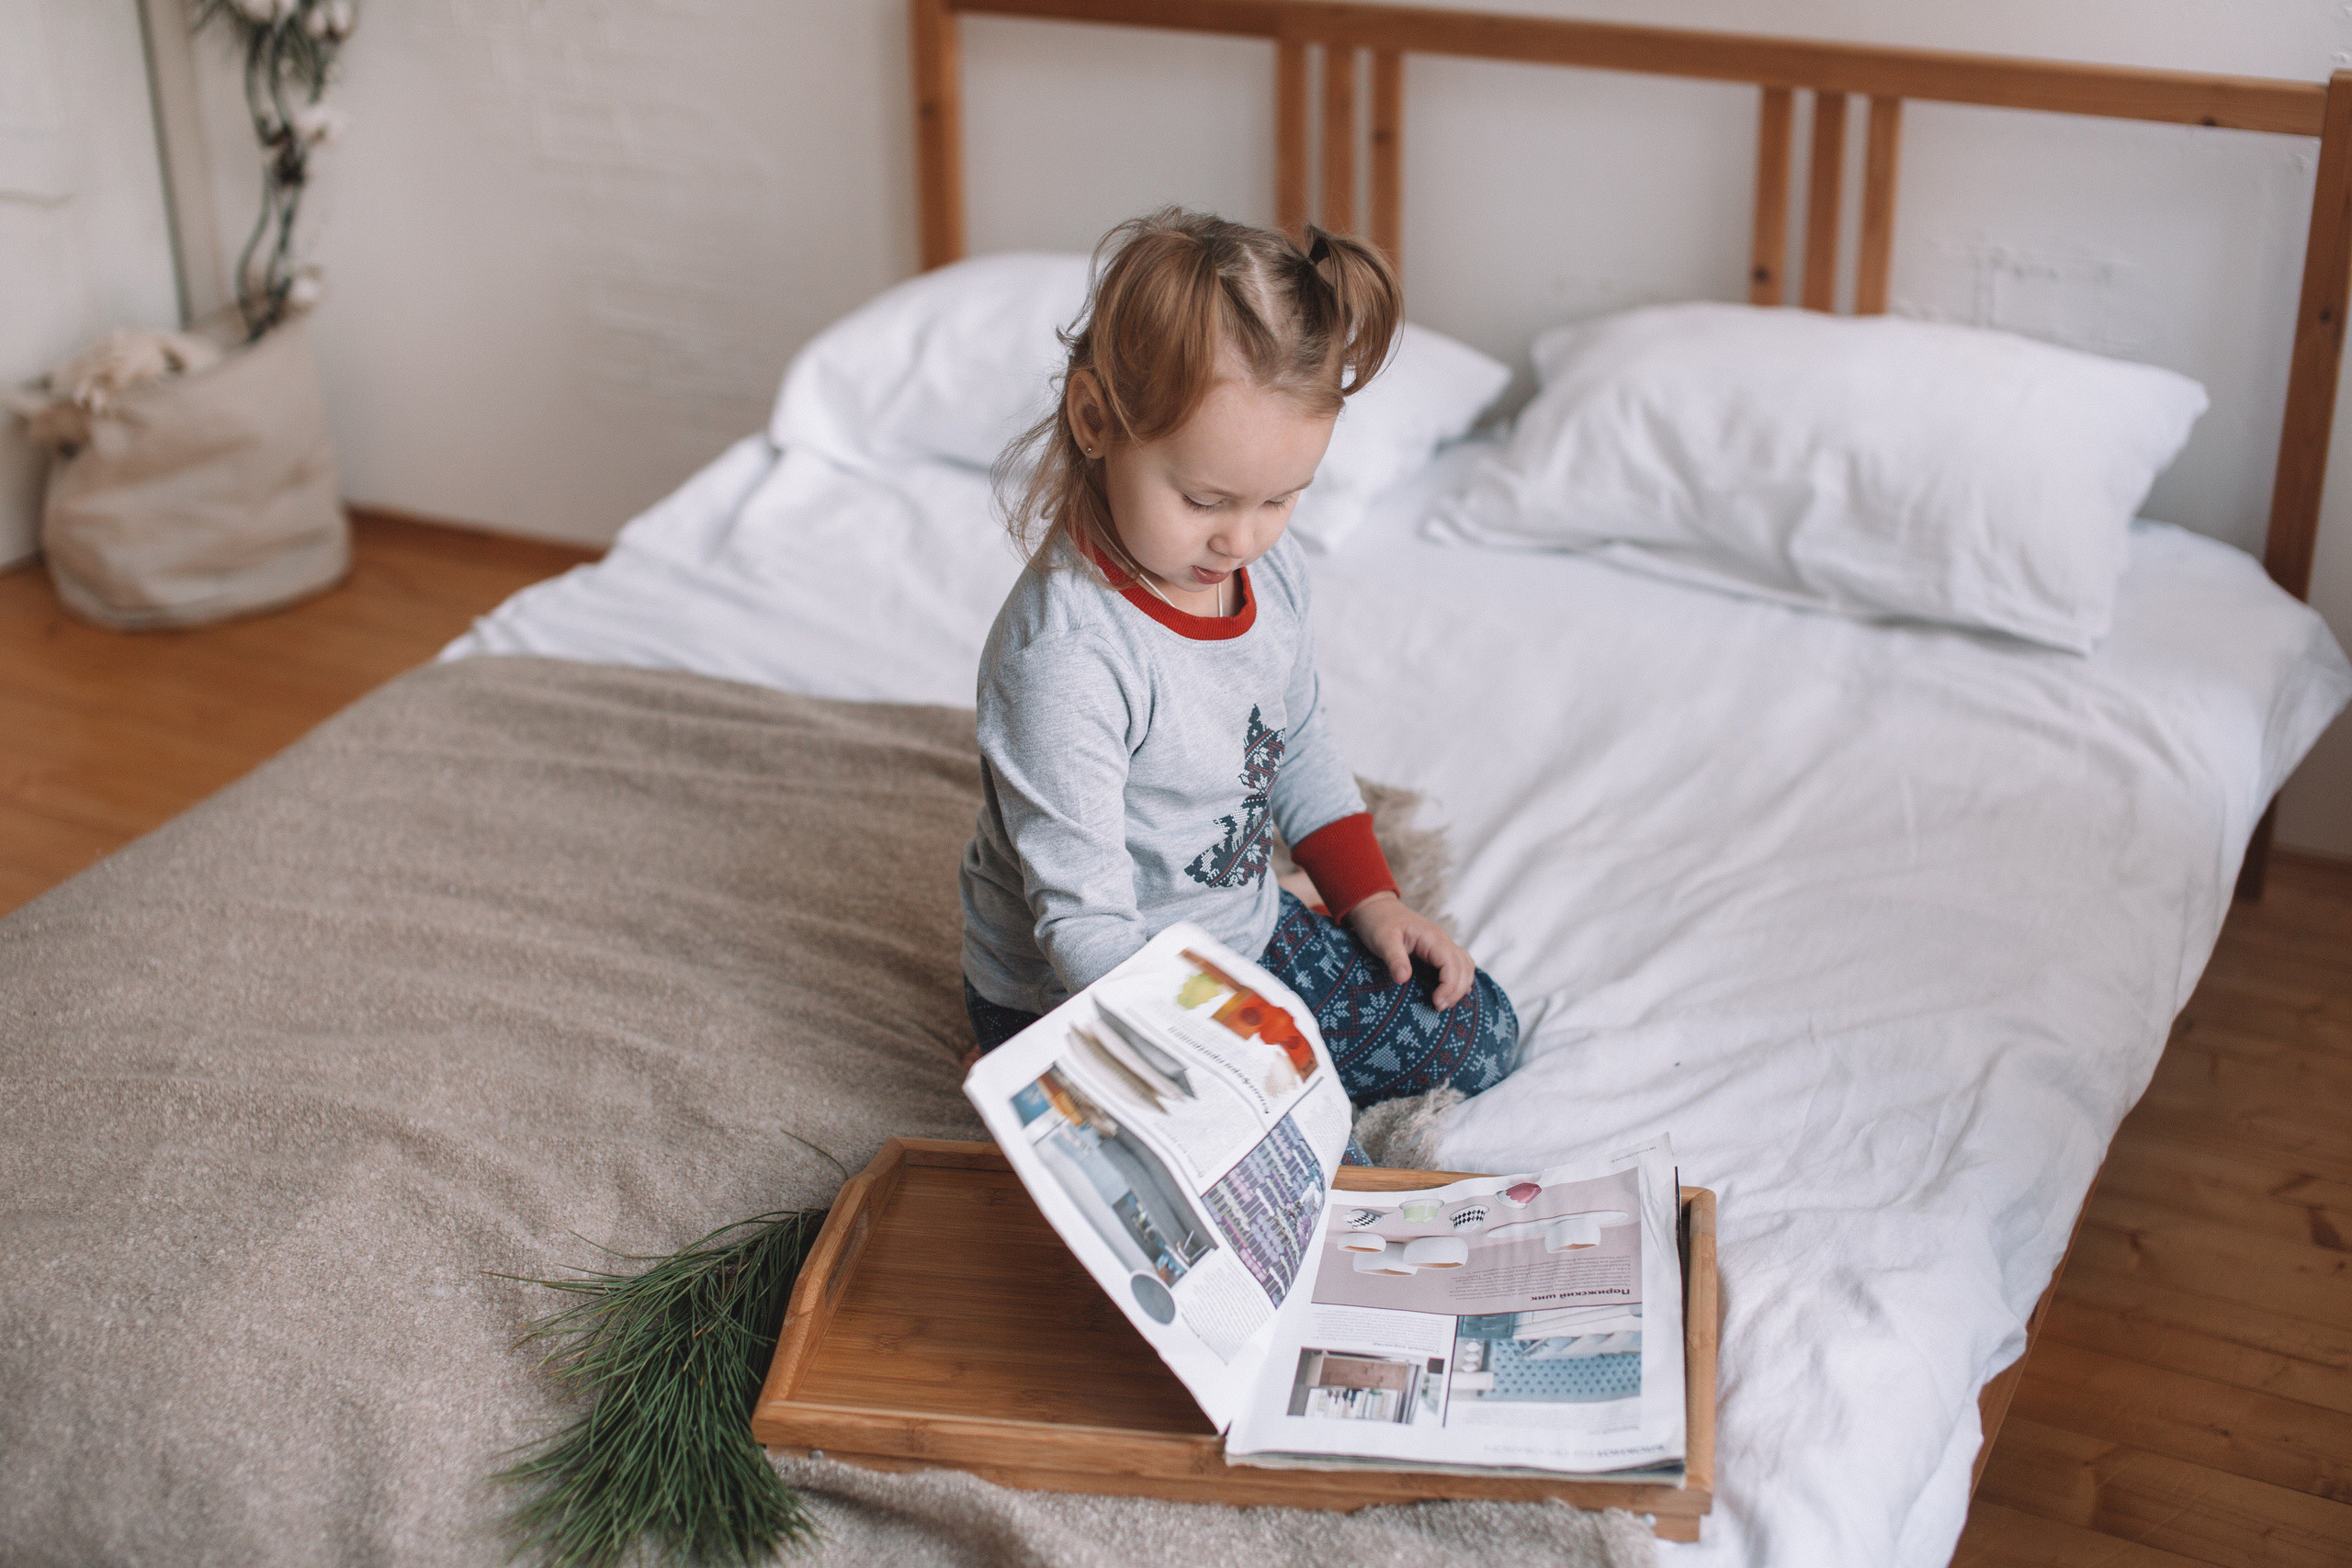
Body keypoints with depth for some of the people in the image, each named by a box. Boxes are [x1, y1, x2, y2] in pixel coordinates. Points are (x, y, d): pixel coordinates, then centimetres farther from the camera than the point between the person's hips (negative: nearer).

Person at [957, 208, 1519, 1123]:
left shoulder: (1270, 572, -7)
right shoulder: (1063, 653, -33)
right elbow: (1082, 920, -33)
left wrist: (1368, 896, 6)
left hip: (1249, 931, 8)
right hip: (1081, 999, -8)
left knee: (1476, 1034, 11)